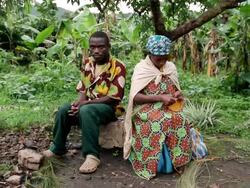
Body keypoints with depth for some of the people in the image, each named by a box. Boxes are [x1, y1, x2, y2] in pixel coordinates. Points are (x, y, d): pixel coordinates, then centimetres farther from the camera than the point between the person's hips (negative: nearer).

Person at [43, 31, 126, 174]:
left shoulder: (118, 66, -15)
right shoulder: (87, 63, 5)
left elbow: (113, 98, -19)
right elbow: (83, 88, 10)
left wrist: (86, 103, -23)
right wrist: (80, 102, -14)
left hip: (109, 107, -6)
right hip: (88, 104, 6)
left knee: (86, 111, -35)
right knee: (63, 111, -16)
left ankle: (92, 155, -31)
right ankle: (58, 148, 2)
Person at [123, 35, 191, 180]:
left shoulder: (171, 67, 8)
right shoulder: (141, 68, -7)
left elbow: (176, 90, 18)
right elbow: (135, 97, -16)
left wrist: (178, 95, -8)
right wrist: (160, 98, -24)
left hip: (168, 108, 5)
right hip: (146, 110, -4)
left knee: (179, 120, -28)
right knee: (163, 121, -35)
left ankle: (177, 160, -16)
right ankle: (153, 163, -23)